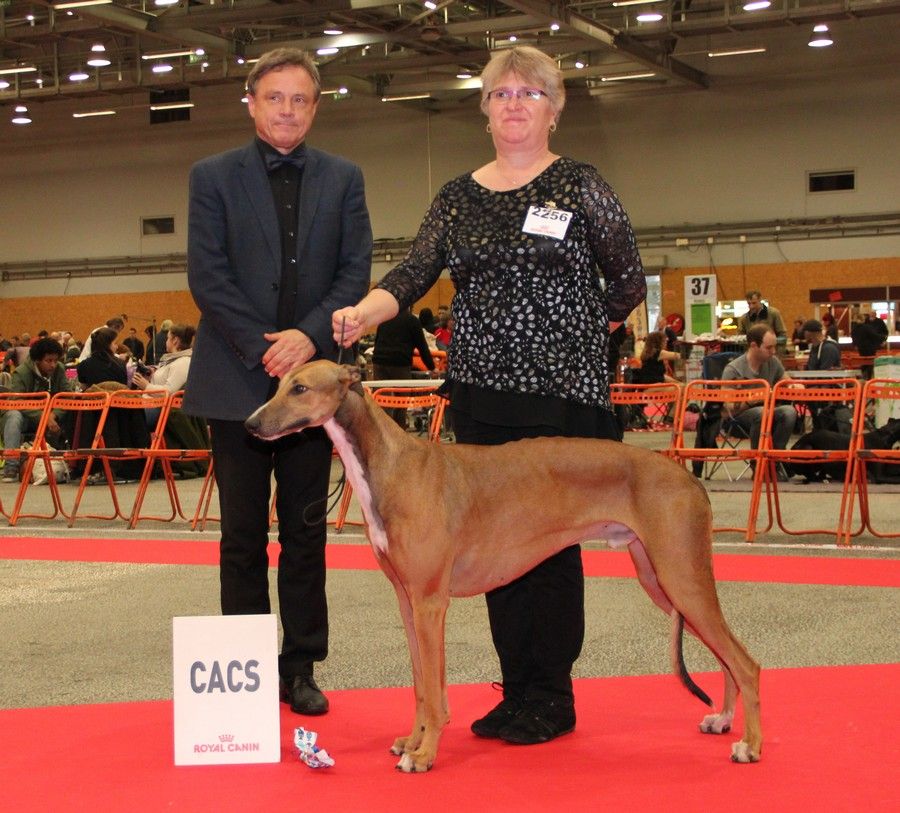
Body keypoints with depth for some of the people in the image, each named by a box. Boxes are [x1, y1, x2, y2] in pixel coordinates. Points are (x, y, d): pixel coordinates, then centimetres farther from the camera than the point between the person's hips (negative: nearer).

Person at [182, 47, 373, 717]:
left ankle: (301, 668, 12)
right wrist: (263, 348, -12)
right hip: (237, 378, -1)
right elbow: (207, 275, -3)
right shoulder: (213, 177, 4)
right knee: (243, 534, 4)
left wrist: (310, 337, -14)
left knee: (306, 531, 6)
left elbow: (356, 271, 1)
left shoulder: (343, 179, 9)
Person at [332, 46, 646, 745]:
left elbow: (628, 284, 5)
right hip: (481, 393, 5)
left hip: (561, 393, -5)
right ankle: (518, 691, 16)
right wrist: (364, 312, -17)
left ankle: (552, 698, 6)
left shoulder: (580, 187, 0)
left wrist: (569, 332, 10)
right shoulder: (458, 199, 11)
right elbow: (415, 273, 0)